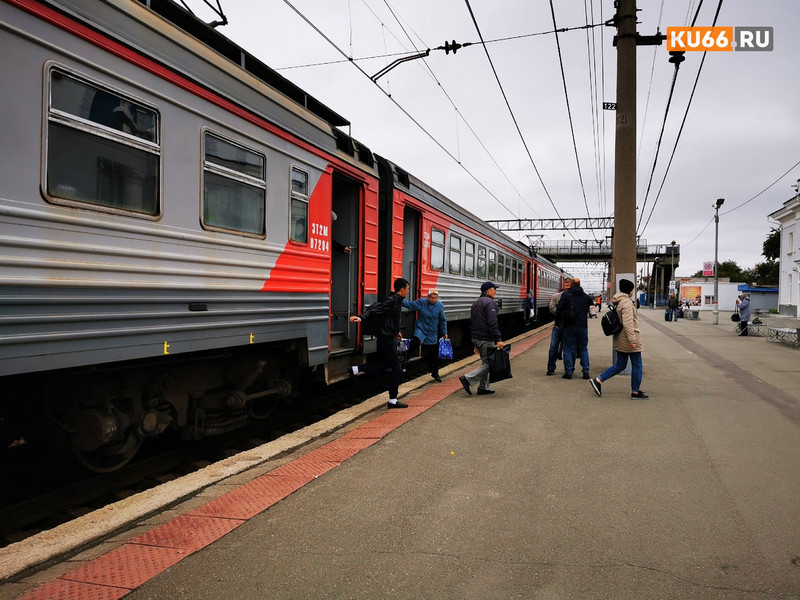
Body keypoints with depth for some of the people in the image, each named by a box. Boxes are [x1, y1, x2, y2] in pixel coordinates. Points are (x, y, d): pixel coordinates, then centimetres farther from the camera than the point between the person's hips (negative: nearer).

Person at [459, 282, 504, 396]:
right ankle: (467, 379, -12)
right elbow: (492, 323, -21)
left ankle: (483, 387, 16)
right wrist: (498, 339, -22)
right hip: (486, 339, -10)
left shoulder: (476, 303, 18)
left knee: (485, 362, 16)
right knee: (488, 364, -5)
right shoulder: (490, 303, -12)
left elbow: (471, 322, 21)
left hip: (476, 338, 10)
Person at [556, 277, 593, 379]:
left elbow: (558, 309, -10)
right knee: (583, 349, 14)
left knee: (568, 349, 3)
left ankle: (568, 372, 2)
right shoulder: (586, 296, 6)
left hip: (569, 326, -3)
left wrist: (561, 318, 9)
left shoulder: (566, 294, -7)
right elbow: (588, 310, 9)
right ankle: (586, 371, 10)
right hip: (583, 326, 3)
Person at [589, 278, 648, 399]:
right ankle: (635, 391, 11)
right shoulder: (627, 302, -16)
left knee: (620, 365, 12)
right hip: (628, 338, -9)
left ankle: (598, 380, 4)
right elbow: (628, 323, -23)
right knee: (636, 365, 3)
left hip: (620, 339, 9)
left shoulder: (619, 302, 14)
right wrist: (633, 340, -24)